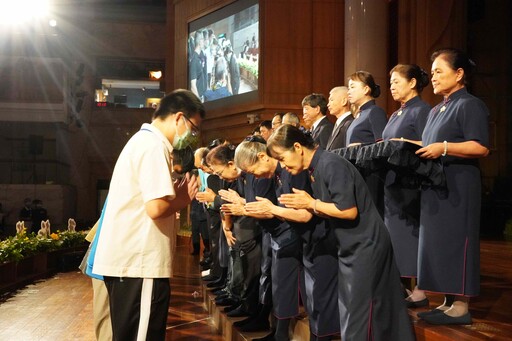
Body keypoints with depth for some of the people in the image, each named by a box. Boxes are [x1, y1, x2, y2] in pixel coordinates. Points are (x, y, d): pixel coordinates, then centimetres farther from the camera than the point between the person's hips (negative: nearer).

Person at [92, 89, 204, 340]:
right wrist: (183, 199, -6)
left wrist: (178, 195, 7)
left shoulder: (142, 141, 19)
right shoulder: (154, 146, -14)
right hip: (139, 263, -10)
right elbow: (156, 208, -24)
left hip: (126, 260, 10)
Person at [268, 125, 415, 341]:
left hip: (365, 246, -10)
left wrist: (312, 203, -14)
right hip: (350, 247, 10)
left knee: (359, 317, -2)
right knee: (350, 313, 16)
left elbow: (349, 211, -25)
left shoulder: (331, 164, -20)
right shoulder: (315, 170, 9)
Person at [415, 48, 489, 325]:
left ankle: (461, 307, 0)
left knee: (454, 243, -6)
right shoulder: (436, 110, 19)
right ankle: (448, 302, 15)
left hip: (457, 187, -9)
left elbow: (481, 147, -19)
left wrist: (444, 148, -25)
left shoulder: (469, 105, -9)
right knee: (438, 244, 9)